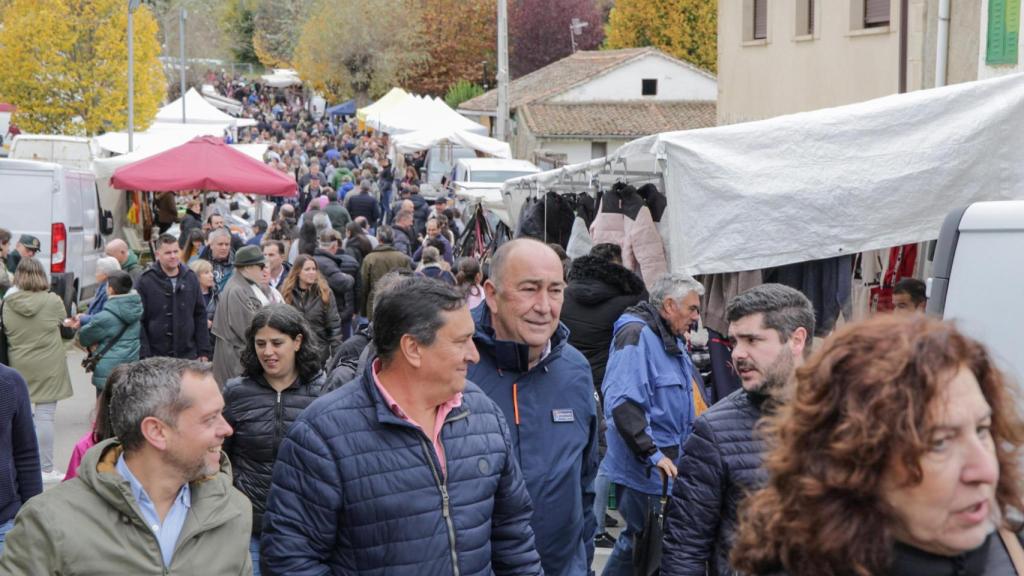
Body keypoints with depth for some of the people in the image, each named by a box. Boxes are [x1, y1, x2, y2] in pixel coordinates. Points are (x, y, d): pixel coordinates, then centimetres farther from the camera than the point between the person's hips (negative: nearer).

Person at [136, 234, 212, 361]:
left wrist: (204, 351, 7)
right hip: (156, 357, -3)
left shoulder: (190, 278, 9)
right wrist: (144, 356, -11)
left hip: (188, 355, 3)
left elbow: (200, 316, 13)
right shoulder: (145, 281, -3)